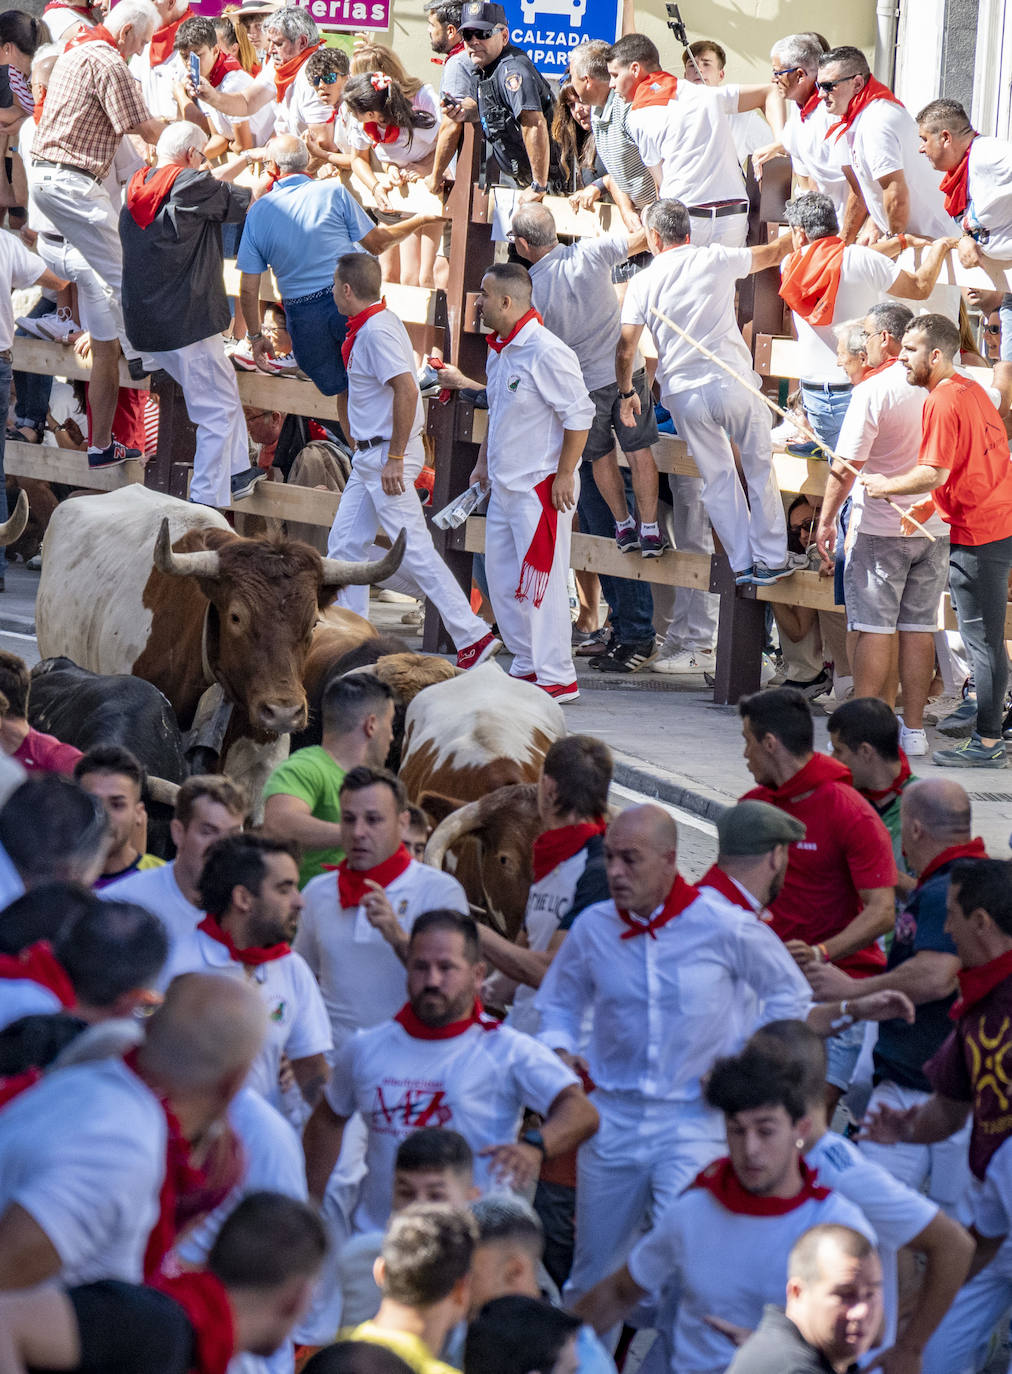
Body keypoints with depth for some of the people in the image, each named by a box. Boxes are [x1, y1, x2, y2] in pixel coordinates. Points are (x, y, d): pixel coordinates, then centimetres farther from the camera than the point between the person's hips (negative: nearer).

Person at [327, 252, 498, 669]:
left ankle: (473, 637, -10)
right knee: (345, 543, 11)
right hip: (369, 455, 11)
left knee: (414, 549, -10)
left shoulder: (377, 332, -18)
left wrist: (395, 458, -25)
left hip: (388, 455, -11)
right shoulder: (365, 328, 13)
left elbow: (406, 390, -26)